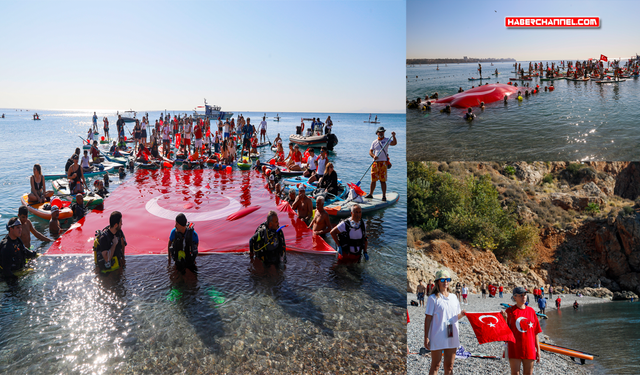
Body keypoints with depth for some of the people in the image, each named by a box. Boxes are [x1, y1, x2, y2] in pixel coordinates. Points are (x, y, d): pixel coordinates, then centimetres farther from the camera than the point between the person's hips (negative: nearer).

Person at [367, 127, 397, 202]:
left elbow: (394, 143, -13)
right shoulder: (374, 142, 13)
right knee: (373, 180, 9)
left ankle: (384, 196, 0)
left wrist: (393, 136, -29)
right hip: (375, 163, 3)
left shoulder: (387, 140, 5)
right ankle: (370, 194, 20)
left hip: (383, 163, -3)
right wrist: (373, 156, -13)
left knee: (383, 180, -5)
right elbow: (370, 151, 7)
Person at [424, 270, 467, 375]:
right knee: (435, 366, 2)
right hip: (437, 338, -5)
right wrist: (426, 338, -12)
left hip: (452, 337, 5)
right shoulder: (433, 298, -7)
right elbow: (428, 319, -8)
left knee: (449, 366, 11)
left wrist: (461, 314, -6)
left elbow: (455, 318, 17)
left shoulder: (454, 298, 10)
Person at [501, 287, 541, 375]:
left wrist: (538, 350, 8)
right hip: (514, 348, -3)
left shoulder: (531, 311, 6)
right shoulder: (510, 311, -3)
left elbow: (535, 332, 9)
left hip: (529, 348, 3)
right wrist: (505, 318, -21)